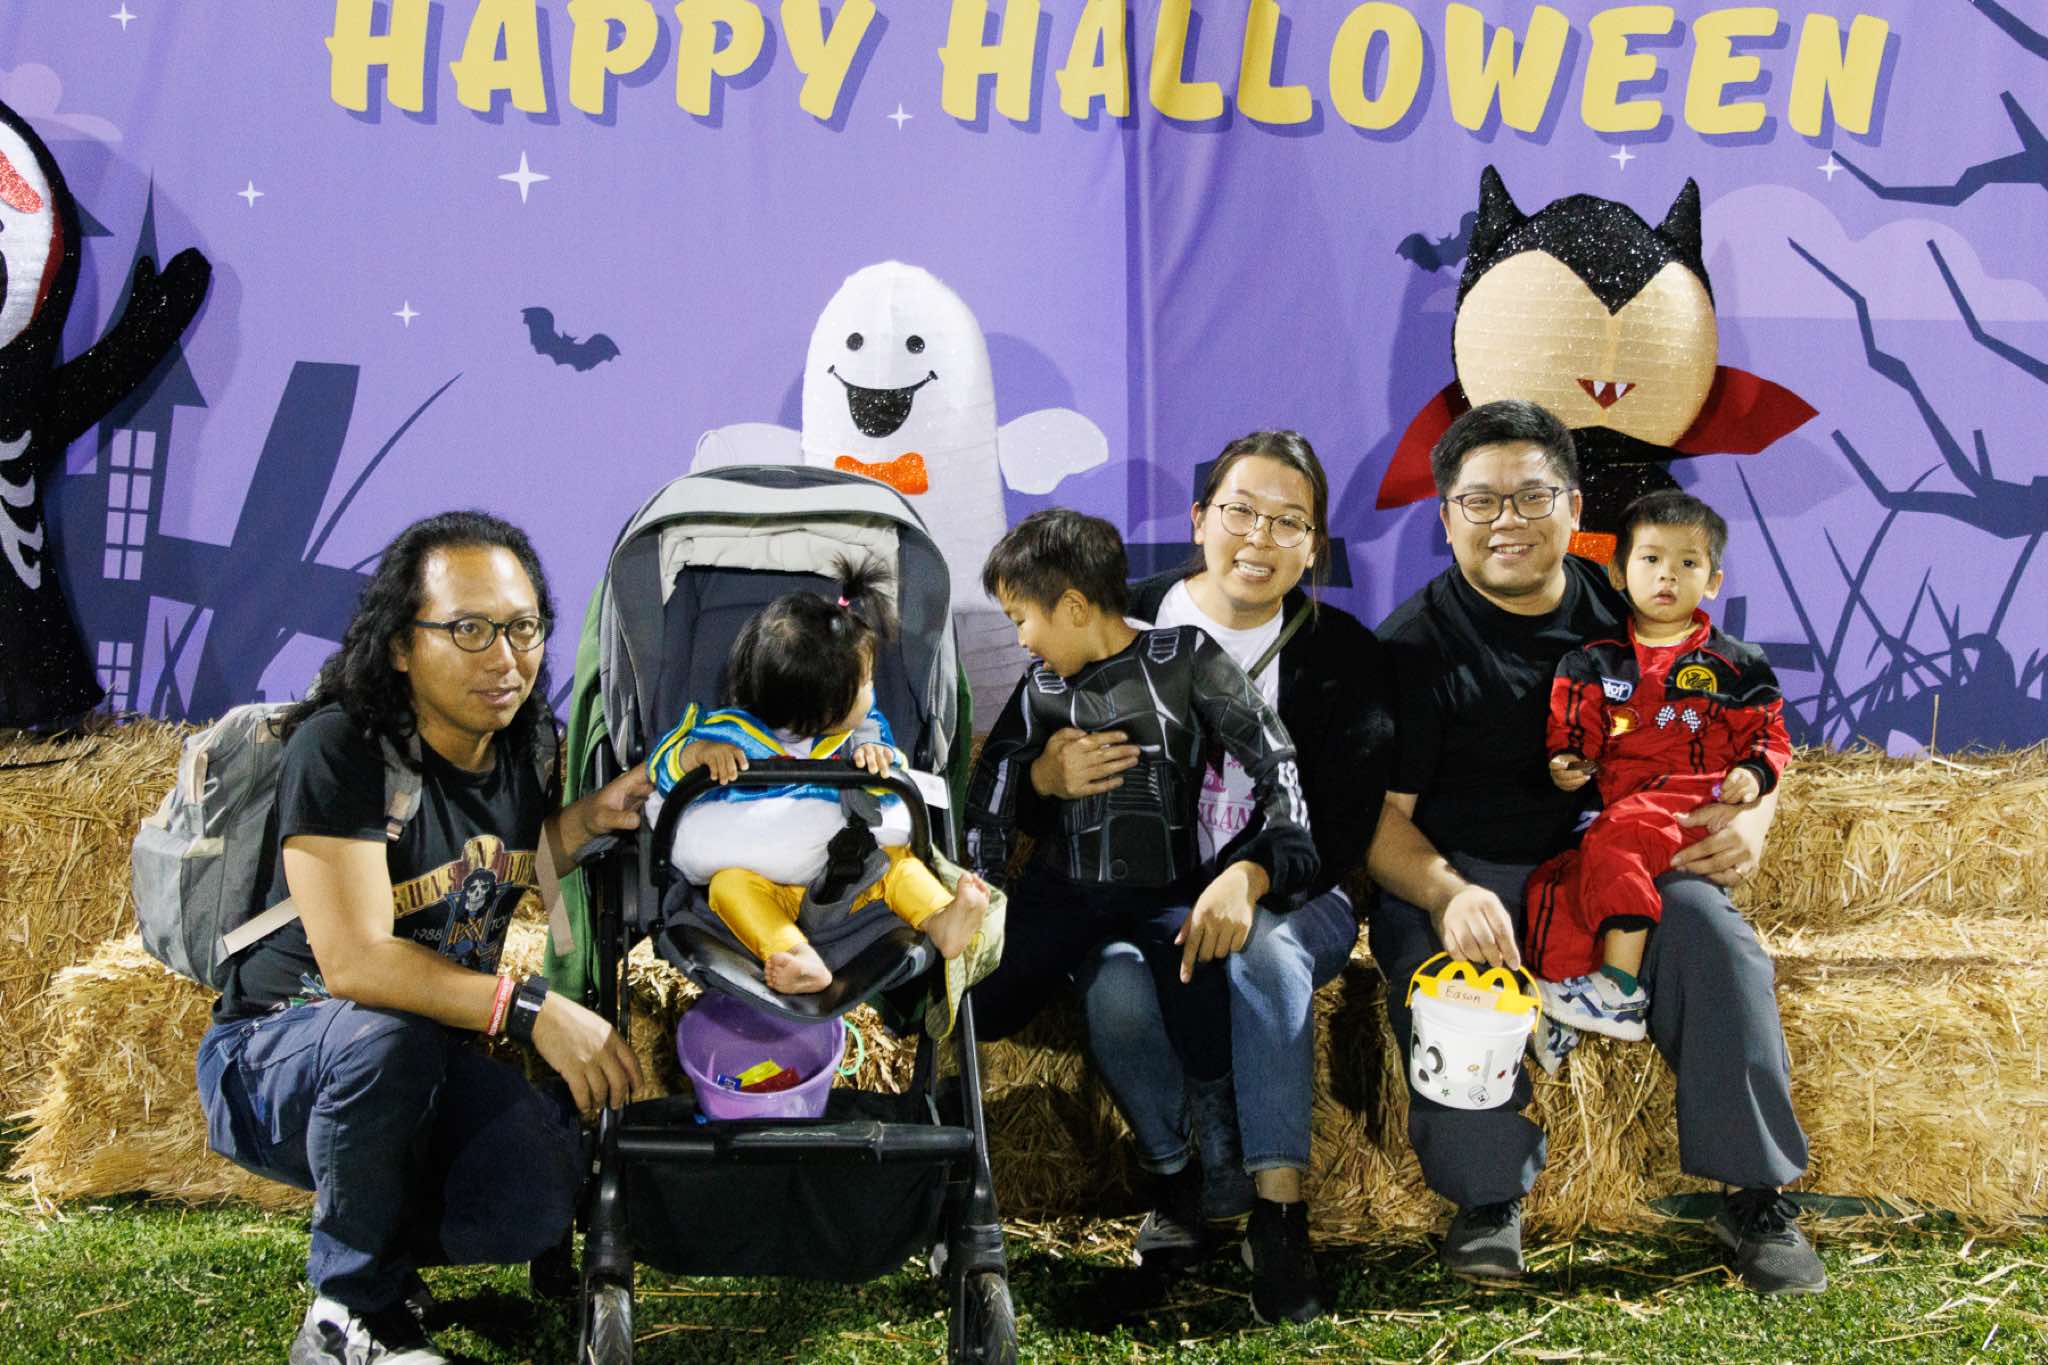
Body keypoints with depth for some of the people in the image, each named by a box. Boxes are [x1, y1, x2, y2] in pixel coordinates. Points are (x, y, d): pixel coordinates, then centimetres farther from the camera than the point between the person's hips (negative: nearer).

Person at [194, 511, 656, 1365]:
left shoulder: (529, 745, 0)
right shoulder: (341, 749, -22)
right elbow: (354, 960, -30)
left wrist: (595, 815, -3)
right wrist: (533, 1011, -36)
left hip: (425, 1066, 5)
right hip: (272, 1061, -5)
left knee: (536, 1203, -24)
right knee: (386, 1032, -40)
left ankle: (387, 1240, 11)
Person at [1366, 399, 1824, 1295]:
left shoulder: (1627, 616, 8)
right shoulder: (1414, 645, -2)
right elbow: (1380, 818, -8)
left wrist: (1750, 818, -10)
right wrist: (1447, 893, -30)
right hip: (1458, 873, -2)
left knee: (1710, 928, -27)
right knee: (1451, 963, -35)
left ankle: (1756, 1200, -17)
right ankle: (1488, 1203, -16)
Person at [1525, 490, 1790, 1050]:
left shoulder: (1734, 665, 10)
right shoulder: (1595, 662, 14)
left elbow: (1767, 738, 11)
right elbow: (1571, 736, 15)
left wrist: (1754, 775, -10)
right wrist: (1565, 766, -7)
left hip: (1698, 805, -4)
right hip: (1611, 808, 4)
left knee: (1614, 842, -32)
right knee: (1552, 882, -20)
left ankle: (1620, 990, -31)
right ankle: (1554, 999, -15)